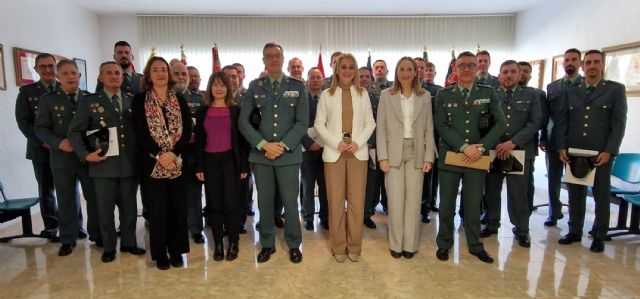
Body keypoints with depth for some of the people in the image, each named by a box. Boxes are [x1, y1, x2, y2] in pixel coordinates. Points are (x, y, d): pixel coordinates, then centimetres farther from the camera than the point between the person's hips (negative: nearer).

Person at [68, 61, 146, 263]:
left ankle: (129, 243, 27)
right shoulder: (89, 102, 3)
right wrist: (85, 154, -11)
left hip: (129, 165, 2)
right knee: (105, 209, 9)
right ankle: (108, 247, 24)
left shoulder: (132, 102, 9)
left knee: (129, 208, 11)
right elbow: (75, 131, 1)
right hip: (103, 165, -2)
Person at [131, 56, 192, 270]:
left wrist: (173, 154, -14)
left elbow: (187, 131, 0)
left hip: (177, 163, 2)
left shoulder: (179, 101, 8)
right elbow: (140, 133, -5)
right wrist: (159, 156, -16)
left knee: (178, 207, 6)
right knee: (157, 209, 2)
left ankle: (177, 251, 19)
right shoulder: (140, 100, 2)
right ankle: (160, 254, 17)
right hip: (152, 163, -2)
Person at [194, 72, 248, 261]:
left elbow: (241, 139, 2)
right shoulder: (202, 112, 7)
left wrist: (244, 165, -3)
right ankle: (218, 244, 19)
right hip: (210, 162, 2)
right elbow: (199, 141, 7)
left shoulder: (235, 110, 2)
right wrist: (199, 166, 1)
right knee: (214, 204, 7)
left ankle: (233, 243, 13)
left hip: (230, 160, -2)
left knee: (231, 202, -3)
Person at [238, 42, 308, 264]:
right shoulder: (254, 86, 7)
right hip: (261, 154, 2)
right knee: (264, 202, 10)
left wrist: (283, 146, -12)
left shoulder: (297, 86, 4)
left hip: (289, 153, -1)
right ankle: (267, 244, 26)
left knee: (290, 202, 4)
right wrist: (264, 145, -10)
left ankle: (294, 244, 22)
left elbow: (302, 122, -1)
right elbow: (243, 121, 1)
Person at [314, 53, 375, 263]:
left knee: (357, 202, 2)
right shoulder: (326, 95, 5)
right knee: (335, 201, 2)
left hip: (358, 153, 1)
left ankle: (354, 246, 17)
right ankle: (338, 247, 16)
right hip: (333, 153, -1)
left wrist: (358, 142, -9)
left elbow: (370, 123, 7)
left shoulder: (363, 94, 8)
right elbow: (319, 124, 2)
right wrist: (336, 143, -11)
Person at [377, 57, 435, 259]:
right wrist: (383, 157, -8)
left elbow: (429, 129, 6)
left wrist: (429, 157, -1)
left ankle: (410, 244, 19)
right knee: (395, 200, 2)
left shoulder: (425, 96, 7)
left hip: (416, 153, 1)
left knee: (414, 200, 5)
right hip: (394, 153, -1)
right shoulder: (386, 95, 2)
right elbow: (381, 128, -1)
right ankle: (396, 244, 17)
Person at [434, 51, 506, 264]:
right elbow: (441, 126, -5)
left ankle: (475, 246, 29)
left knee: (473, 204, 11)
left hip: (477, 157, 1)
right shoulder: (443, 94, 2)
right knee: (446, 204, 8)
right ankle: (444, 244, 25)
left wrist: (481, 147, -12)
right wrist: (464, 147, -15)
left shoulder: (488, 93, 5)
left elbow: (500, 124, 0)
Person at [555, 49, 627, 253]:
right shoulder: (569, 92, 11)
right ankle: (574, 232, 20)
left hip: (601, 154, -2)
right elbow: (562, 122, 8)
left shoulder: (616, 89, 4)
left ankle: (599, 236, 19)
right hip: (573, 153, 2)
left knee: (601, 196, 7)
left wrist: (609, 151, -12)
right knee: (575, 195, 9)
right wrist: (562, 148, -3)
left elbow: (619, 124, -3)